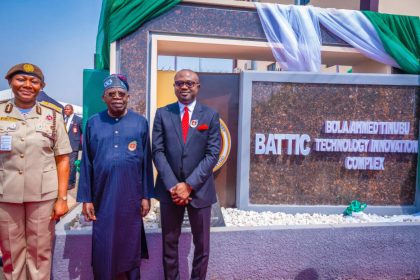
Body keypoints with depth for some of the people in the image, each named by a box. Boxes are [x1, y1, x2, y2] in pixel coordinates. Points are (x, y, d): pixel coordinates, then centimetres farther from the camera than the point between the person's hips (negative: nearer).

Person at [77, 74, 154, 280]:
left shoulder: (140, 122, -1)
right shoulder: (93, 123, 0)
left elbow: (146, 161, 0)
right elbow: (86, 163, 2)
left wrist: (146, 195, 0)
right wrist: (86, 198, 0)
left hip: (132, 197, 0)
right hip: (102, 197, 1)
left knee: (130, 244, 14)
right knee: (102, 247, 11)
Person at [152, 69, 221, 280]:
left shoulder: (210, 116, 0)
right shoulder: (162, 114, 3)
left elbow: (213, 153, -6)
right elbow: (158, 151, -2)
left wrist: (189, 184, -14)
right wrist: (172, 185, -12)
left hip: (199, 189, 0)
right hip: (169, 189, 1)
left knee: (202, 244, 12)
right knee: (169, 242, 14)